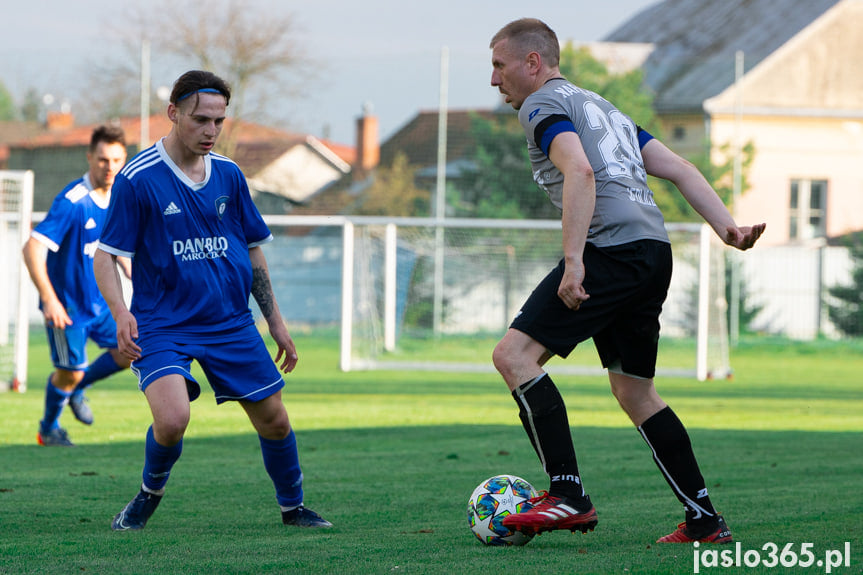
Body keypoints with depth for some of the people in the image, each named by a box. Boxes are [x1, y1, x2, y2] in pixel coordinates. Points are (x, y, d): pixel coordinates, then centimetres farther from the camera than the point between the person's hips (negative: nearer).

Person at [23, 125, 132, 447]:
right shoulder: (72, 202, -24)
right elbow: (33, 248, -28)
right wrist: (49, 299, -32)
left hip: (100, 300, 7)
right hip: (67, 306, -7)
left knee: (128, 352, 0)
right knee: (69, 373, 0)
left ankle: (77, 388, 26)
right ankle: (49, 429, 28)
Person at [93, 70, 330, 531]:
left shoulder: (229, 175, 5)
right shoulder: (137, 179, -11)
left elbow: (252, 249, 16)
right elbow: (105, 255, -9)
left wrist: (275, 321, 15)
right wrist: (121, 312, -26)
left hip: (231, 321, 5)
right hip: (162, 324, -5)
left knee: (274, 422, 7)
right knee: (172, 420, -26)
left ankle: (293, 509, 32)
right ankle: (150, 494, 5)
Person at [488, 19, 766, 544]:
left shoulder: (542, 105, 2)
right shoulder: (601, 107, 30)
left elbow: (579, 171, -17)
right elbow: (679, 170, 22)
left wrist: (573, 260, -23)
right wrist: (729, 229, 12)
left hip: (614, 246, -9)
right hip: (655, 250, 9)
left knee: (515, 353, -10)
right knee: (634, 391, 16)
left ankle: (569, 496, -18)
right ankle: (705, 521, 14)